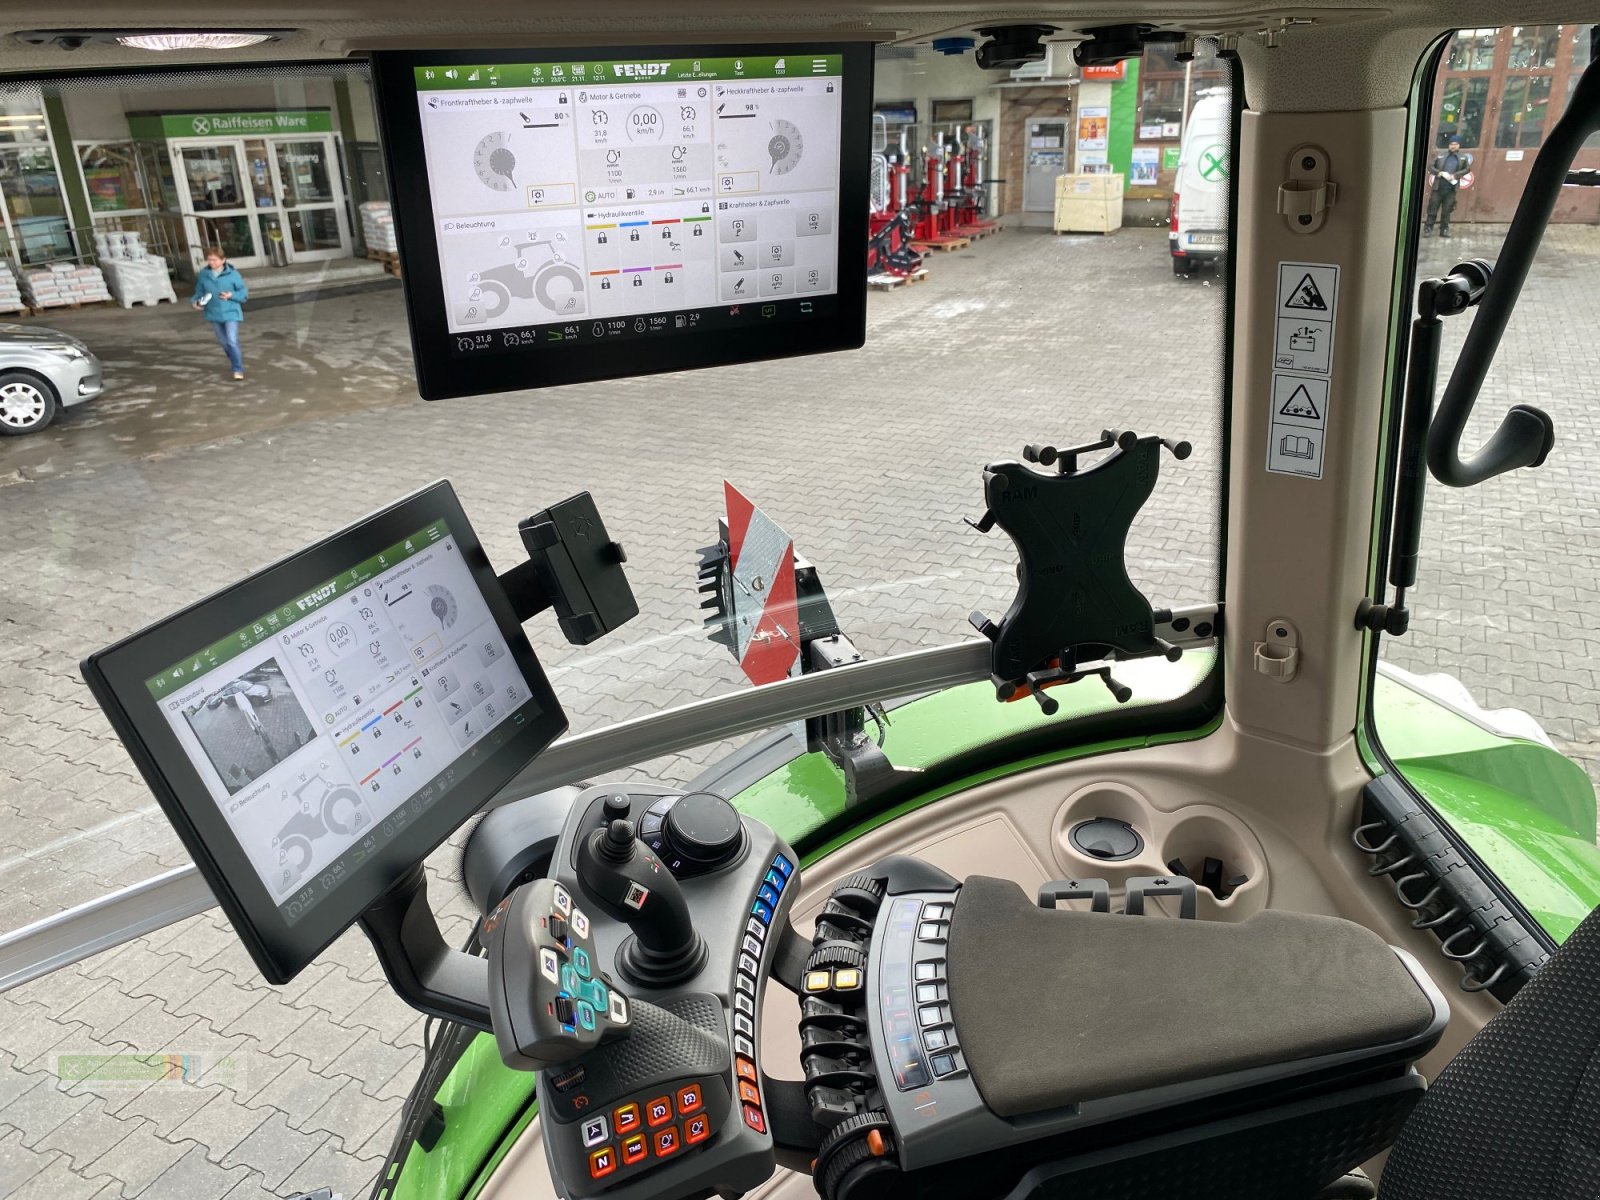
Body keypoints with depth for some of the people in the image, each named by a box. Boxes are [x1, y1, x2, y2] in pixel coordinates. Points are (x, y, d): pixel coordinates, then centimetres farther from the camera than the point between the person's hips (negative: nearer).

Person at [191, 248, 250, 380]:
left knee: (232, 341, -16)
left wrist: (231, 295, -20)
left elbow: (244, 293, -4)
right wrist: (196, 301, -10)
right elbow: (199, 292, 9)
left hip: (230, 313, -4)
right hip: (214, 314, 4)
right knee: (224, 343, 14)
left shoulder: (232, 274, -9)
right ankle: (236, 365, 33)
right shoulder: (203, 275, 0)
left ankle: (238, 370, -7)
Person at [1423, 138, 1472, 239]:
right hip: (1438, 187, 0)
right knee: (1433, 209, 0)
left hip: (1451, 189, 0)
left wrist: (1455, 175, -11)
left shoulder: (1463, 158, 8)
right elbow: (1430, 166, 6)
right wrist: (1438, 172, -12)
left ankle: (1444, 230, 11)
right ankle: (1428, 229, 3)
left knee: (1446, 210, 5)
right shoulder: (1440, 156, 7)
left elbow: (1467, 169, 3)